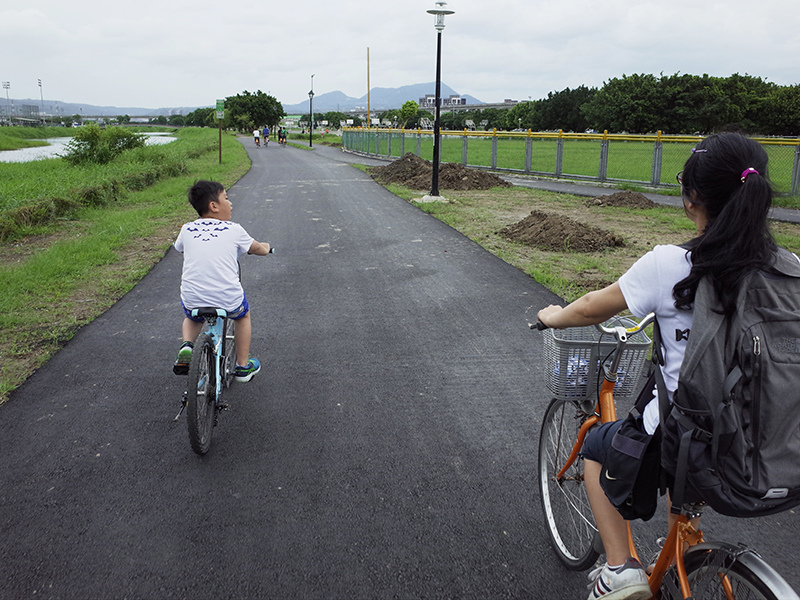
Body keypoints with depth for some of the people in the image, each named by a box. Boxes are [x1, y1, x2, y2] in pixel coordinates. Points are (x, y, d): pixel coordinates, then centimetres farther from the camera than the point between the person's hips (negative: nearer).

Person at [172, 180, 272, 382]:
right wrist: (265, 247, 41)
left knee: (191, 318, 37)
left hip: (192, 300, 2)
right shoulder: (234, 230, 0)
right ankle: (243, 366, 35)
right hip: (228, 299, -2)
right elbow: (258, 249, 17)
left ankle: (186, 346, 9)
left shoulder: (187, 229, 7)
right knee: (243, 315, 32)